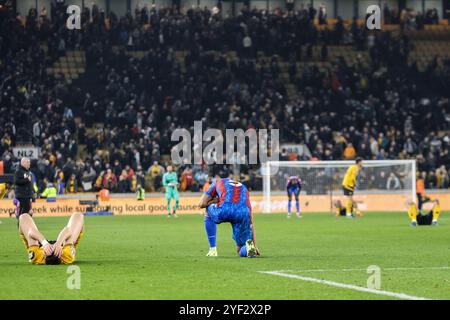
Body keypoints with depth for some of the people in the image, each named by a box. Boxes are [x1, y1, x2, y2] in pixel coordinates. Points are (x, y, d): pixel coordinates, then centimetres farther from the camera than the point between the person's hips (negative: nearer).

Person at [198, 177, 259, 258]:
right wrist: (254, 245, 40)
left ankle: (212, 250, 29)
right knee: (242, 252, 20)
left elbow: (201, 204, 25)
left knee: (209, 214, 38)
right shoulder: (243, 188, 39)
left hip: (224, 210, -2)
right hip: (243, 214, 2)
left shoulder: (218, 182, 32)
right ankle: (249, 246, -16)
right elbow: (250, 221, 38)